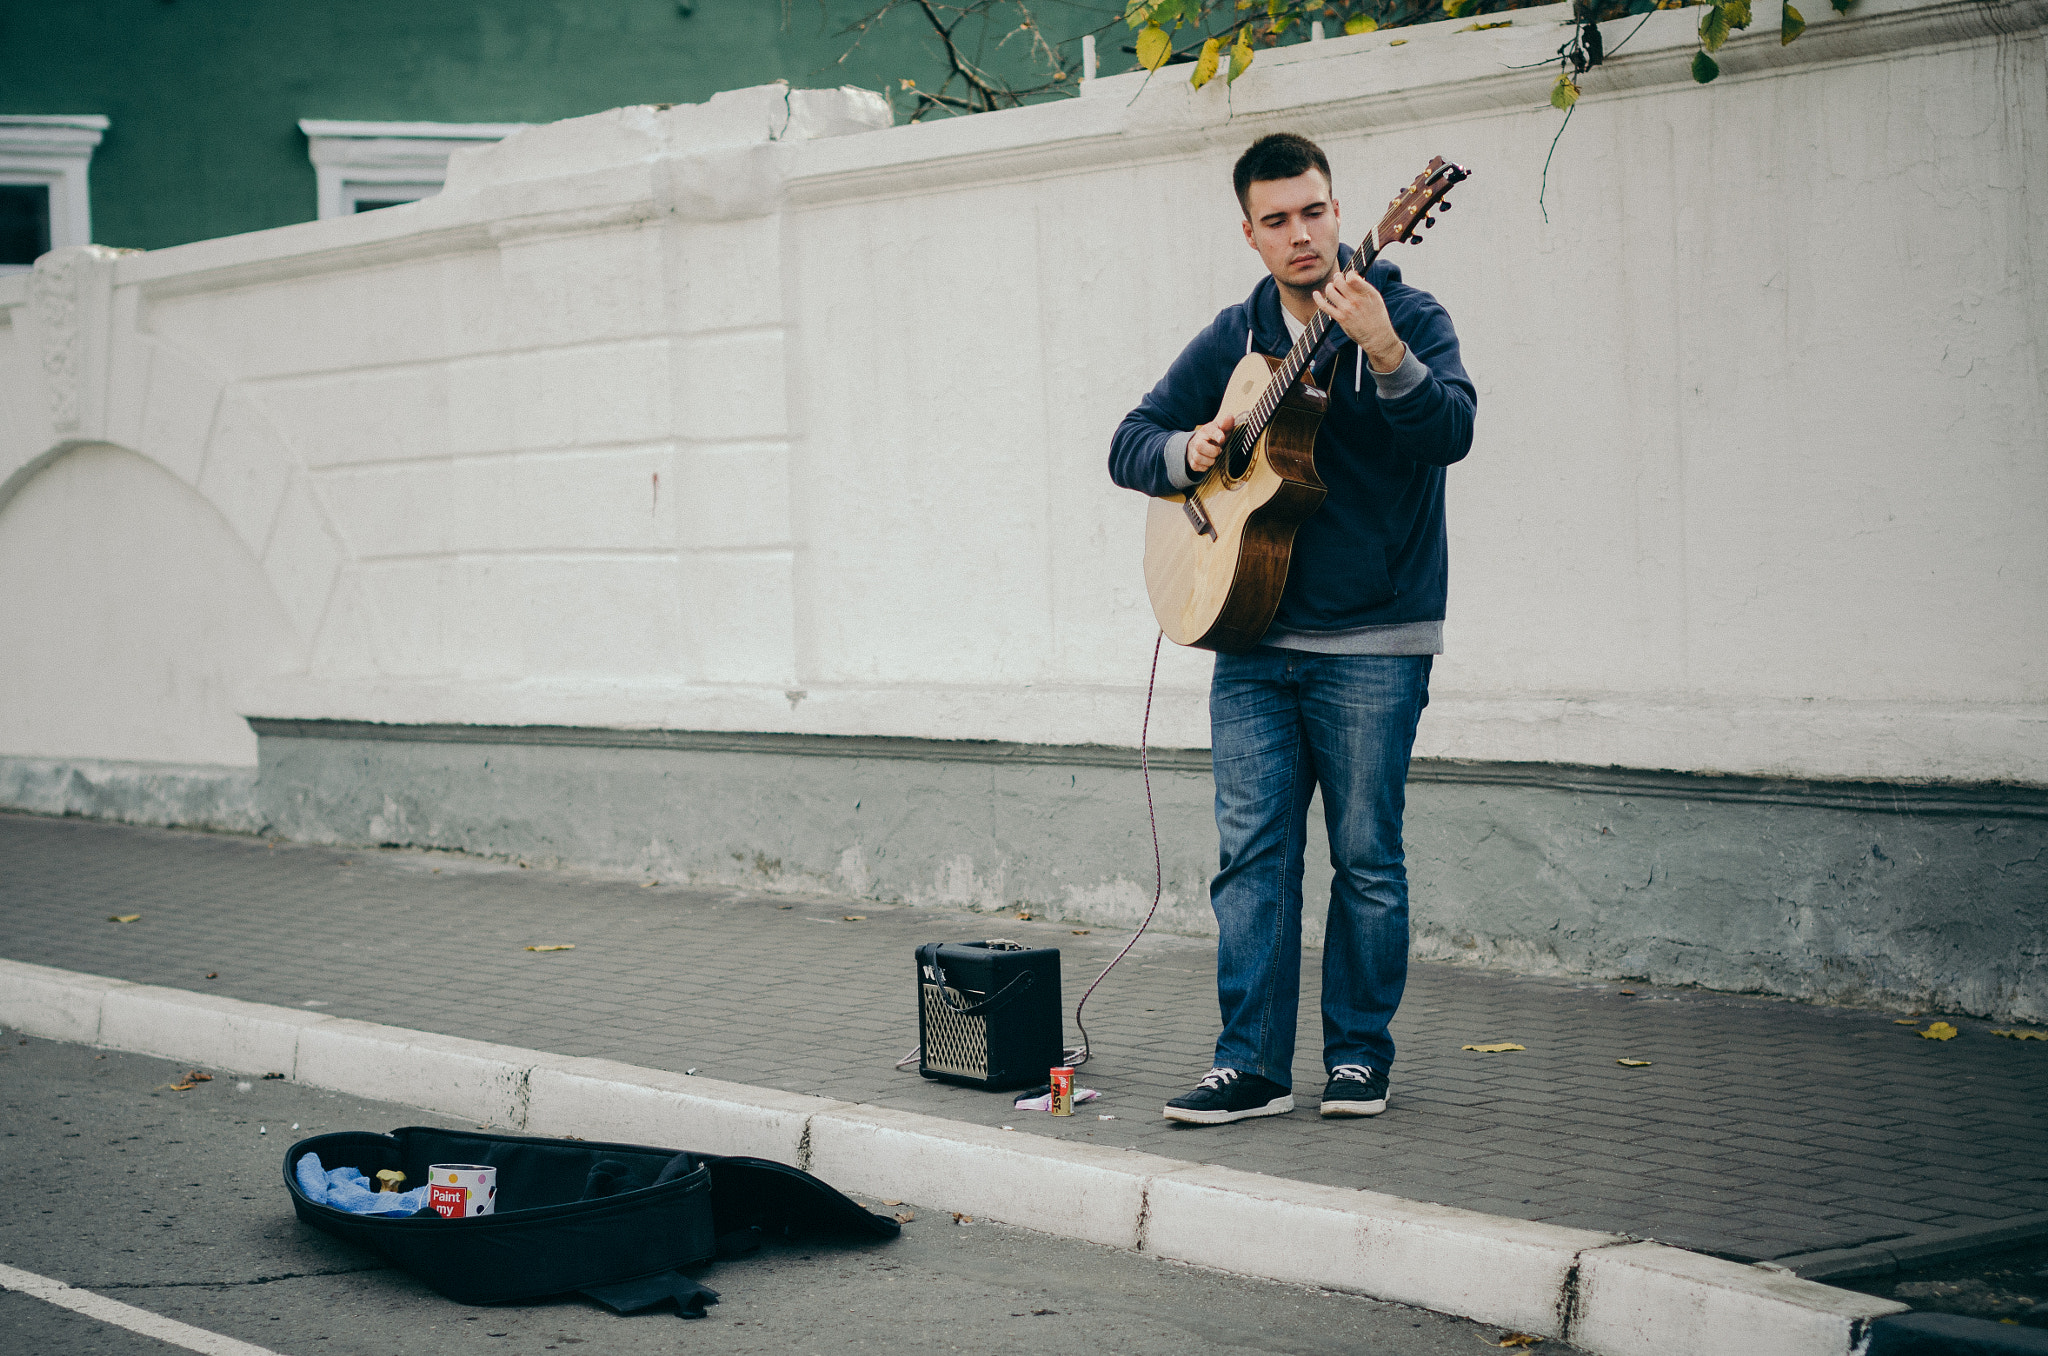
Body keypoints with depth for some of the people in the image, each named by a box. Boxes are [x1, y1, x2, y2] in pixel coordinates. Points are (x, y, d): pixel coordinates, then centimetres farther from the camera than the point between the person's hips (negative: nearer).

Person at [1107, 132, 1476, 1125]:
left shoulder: (1407, 316, -2)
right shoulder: (1232, 342, 11)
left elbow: (1451, 431, -19)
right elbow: (1129, 444, 15)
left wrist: (1385, 354, -37)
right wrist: (1185, 451, -7)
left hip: (1374, 643, -4)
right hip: (1252, 637, 4)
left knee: (1366, 854, 2)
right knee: (1251, 850, 0)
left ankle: (1359, 1054, 14)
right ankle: (1251, 1063, 3)